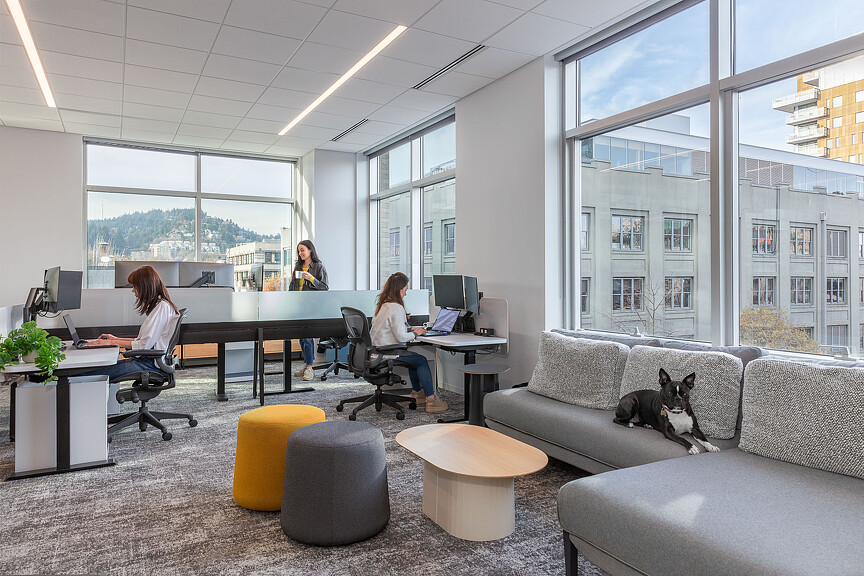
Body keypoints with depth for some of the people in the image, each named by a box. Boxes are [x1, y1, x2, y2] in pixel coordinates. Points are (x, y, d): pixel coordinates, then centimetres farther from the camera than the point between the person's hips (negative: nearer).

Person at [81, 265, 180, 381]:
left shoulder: (162, 306, -13)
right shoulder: (156, 305, 19)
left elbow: (145, 344, -16)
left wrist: (113, 342, -6)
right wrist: (116, 339, 19)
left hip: (153, 364, -10)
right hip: (147, 360, 10)